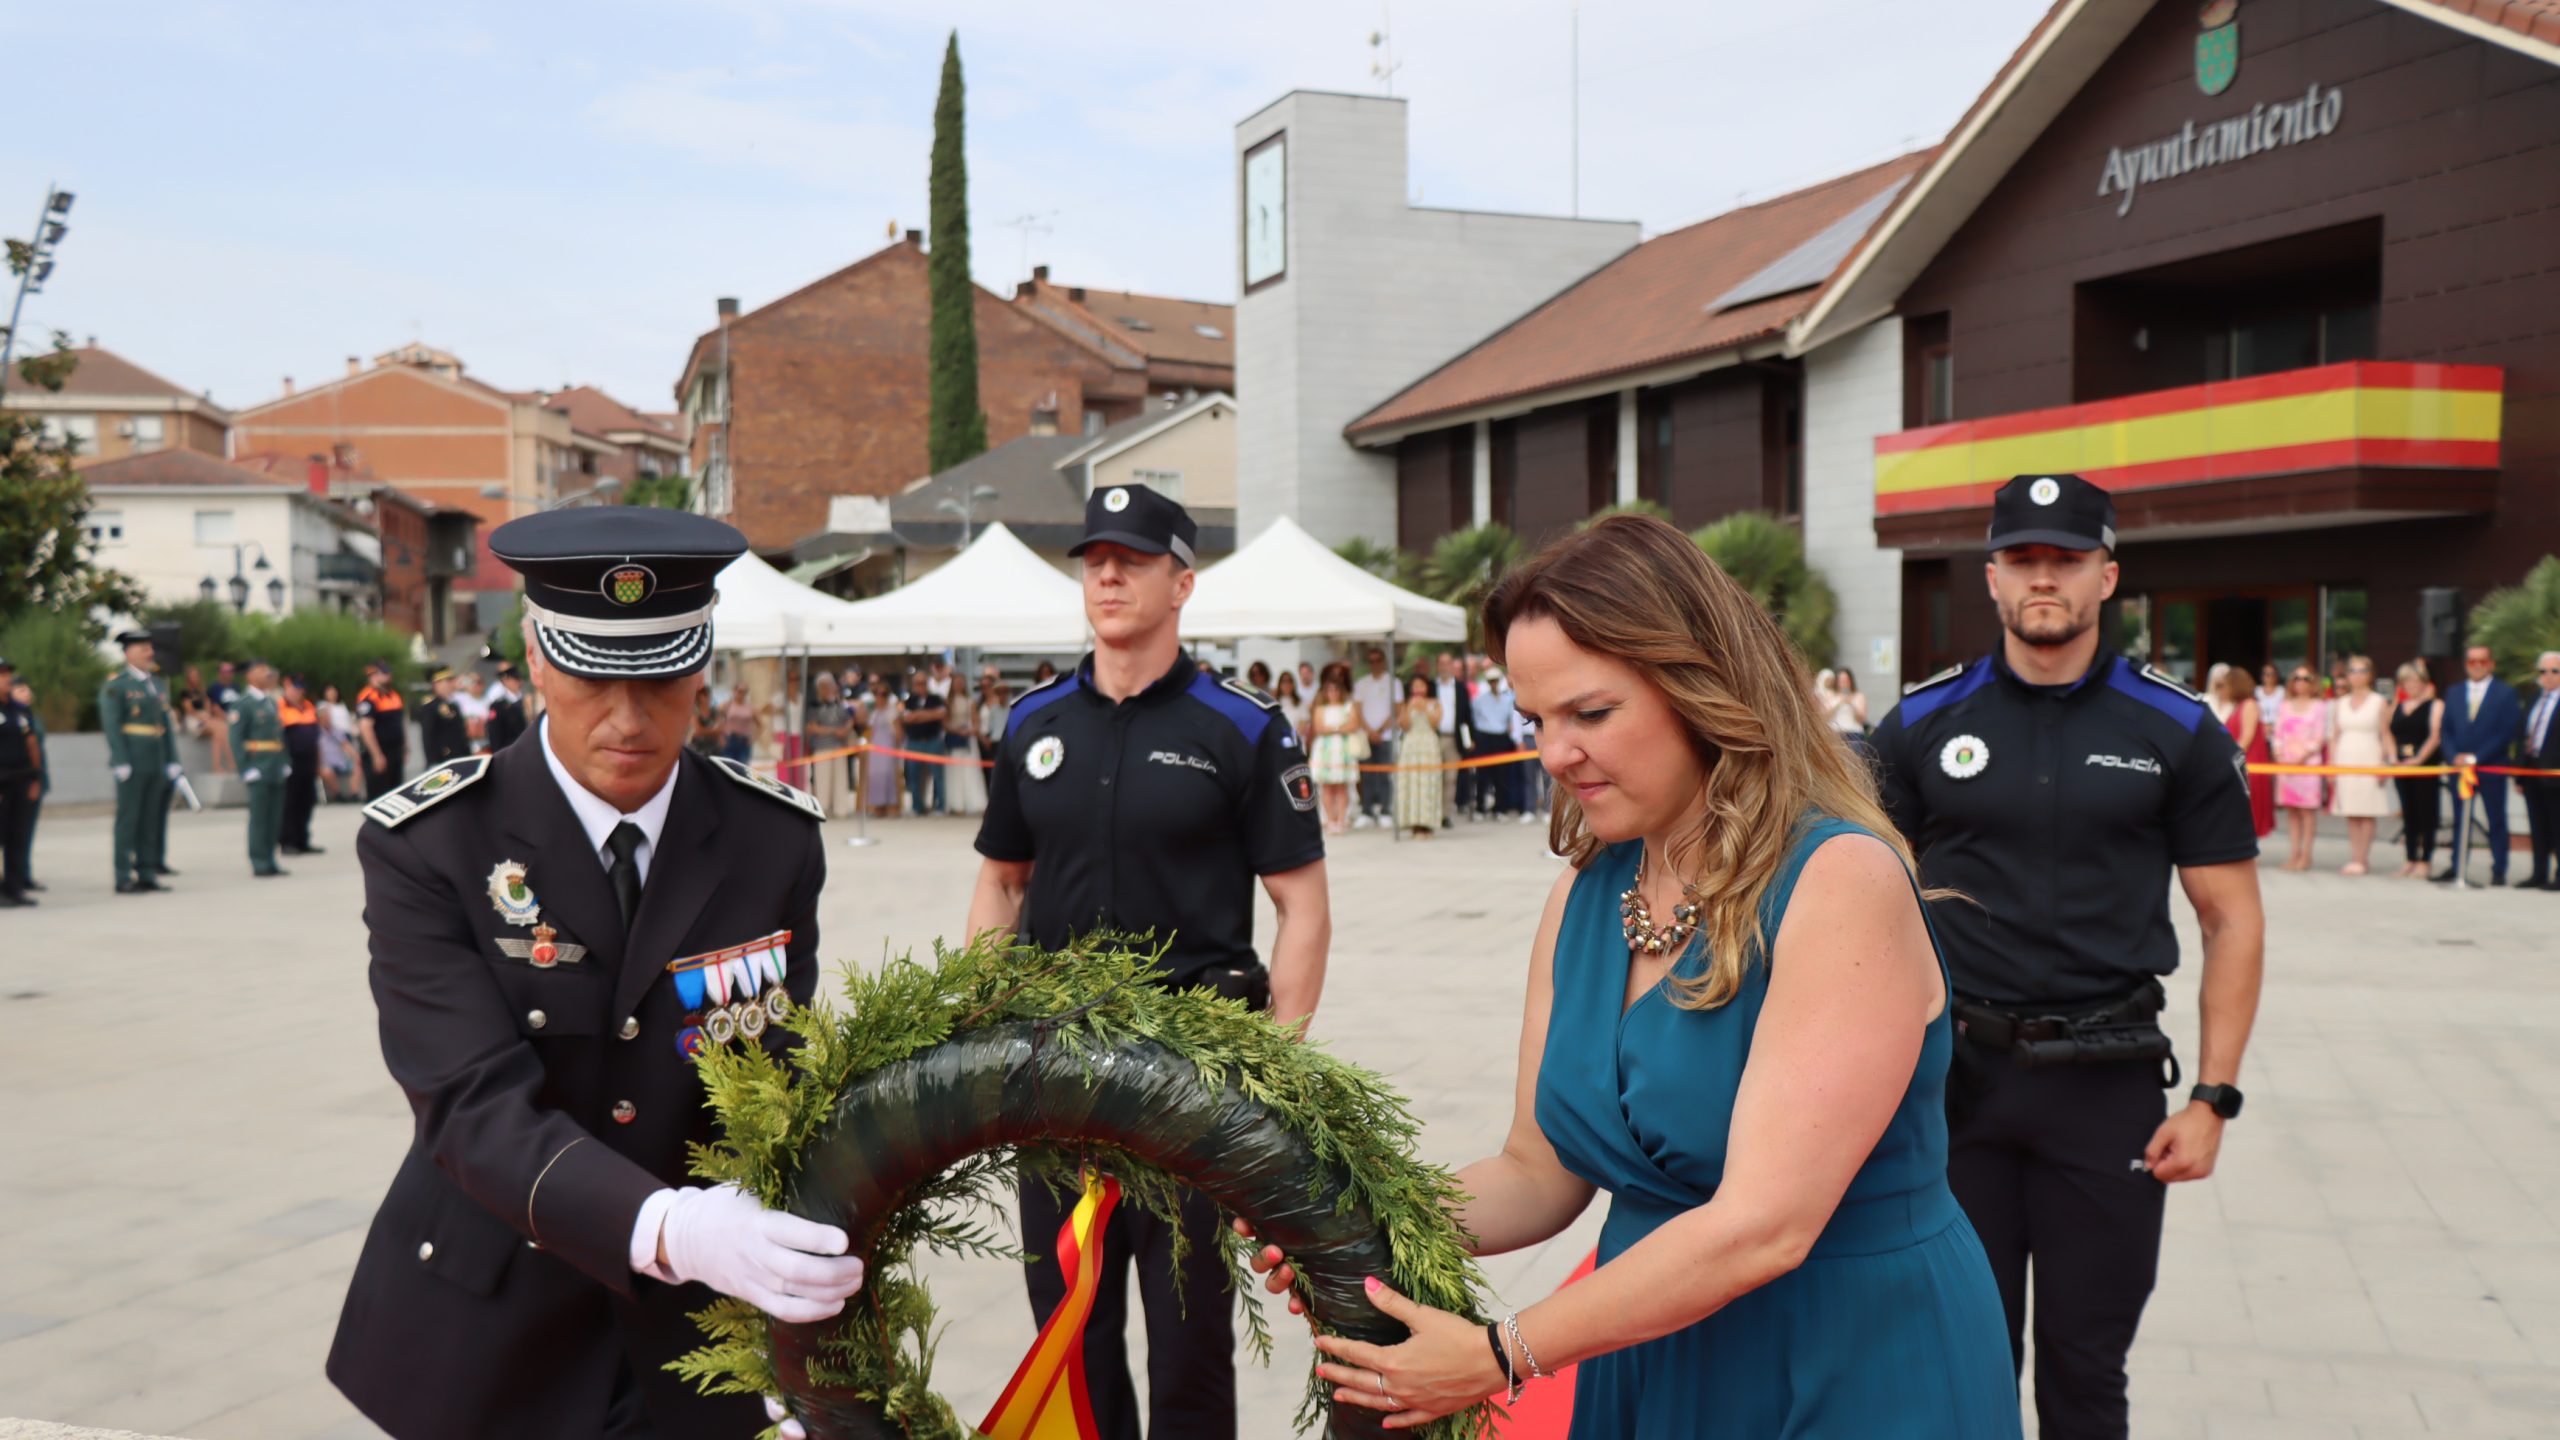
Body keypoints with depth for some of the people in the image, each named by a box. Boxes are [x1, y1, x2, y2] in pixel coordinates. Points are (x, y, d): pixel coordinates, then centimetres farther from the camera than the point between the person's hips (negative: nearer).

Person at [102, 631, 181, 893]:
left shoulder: (155, 684, 16)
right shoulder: (115, 685, -5)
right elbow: (111, 726, -11)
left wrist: (172, 761, 10)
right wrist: (121, 763, -18)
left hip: (156, 762, 7)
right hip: (131, 762, -7)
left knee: (150, 819, 8)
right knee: (128, 818, -5)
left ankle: (146, 873, 13)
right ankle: (124, 878, -2)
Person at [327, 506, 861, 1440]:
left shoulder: (776, 839, -6)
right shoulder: (424, 846, -14)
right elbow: (475, 1107, -24)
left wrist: (817, 1242, -28)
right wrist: (668, 1229, -40)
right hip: (489, 1346, -1)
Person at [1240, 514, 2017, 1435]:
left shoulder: (1843, 880, -21)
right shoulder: (1583, 896, 0)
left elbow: (1762, 1224, -26)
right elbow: (1540, 1174, 4)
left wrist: (1501, 1355, -23)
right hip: (1649, 1360, 6)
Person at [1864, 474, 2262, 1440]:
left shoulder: (2177, 732, 0)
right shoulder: (1922, 725, 1)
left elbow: (2232, 920, 3)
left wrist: (2213, 1097, -4)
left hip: (2107, 1081, 0)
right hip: (1956, 1073, 1)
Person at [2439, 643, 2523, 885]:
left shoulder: (2505, 693, -1)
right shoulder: (2454, 695, 11)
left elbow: (2507, 732, -9)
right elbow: (2446, 731, 9)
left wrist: (2476, 757, -15)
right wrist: (2455, 756, -9)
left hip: (2491, 767, -4)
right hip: (2460, 766, 4)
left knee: (2496, 820, 2)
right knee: (2460, 820, 8)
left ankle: (2499, 870, 7)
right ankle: (2456, 867, 13)